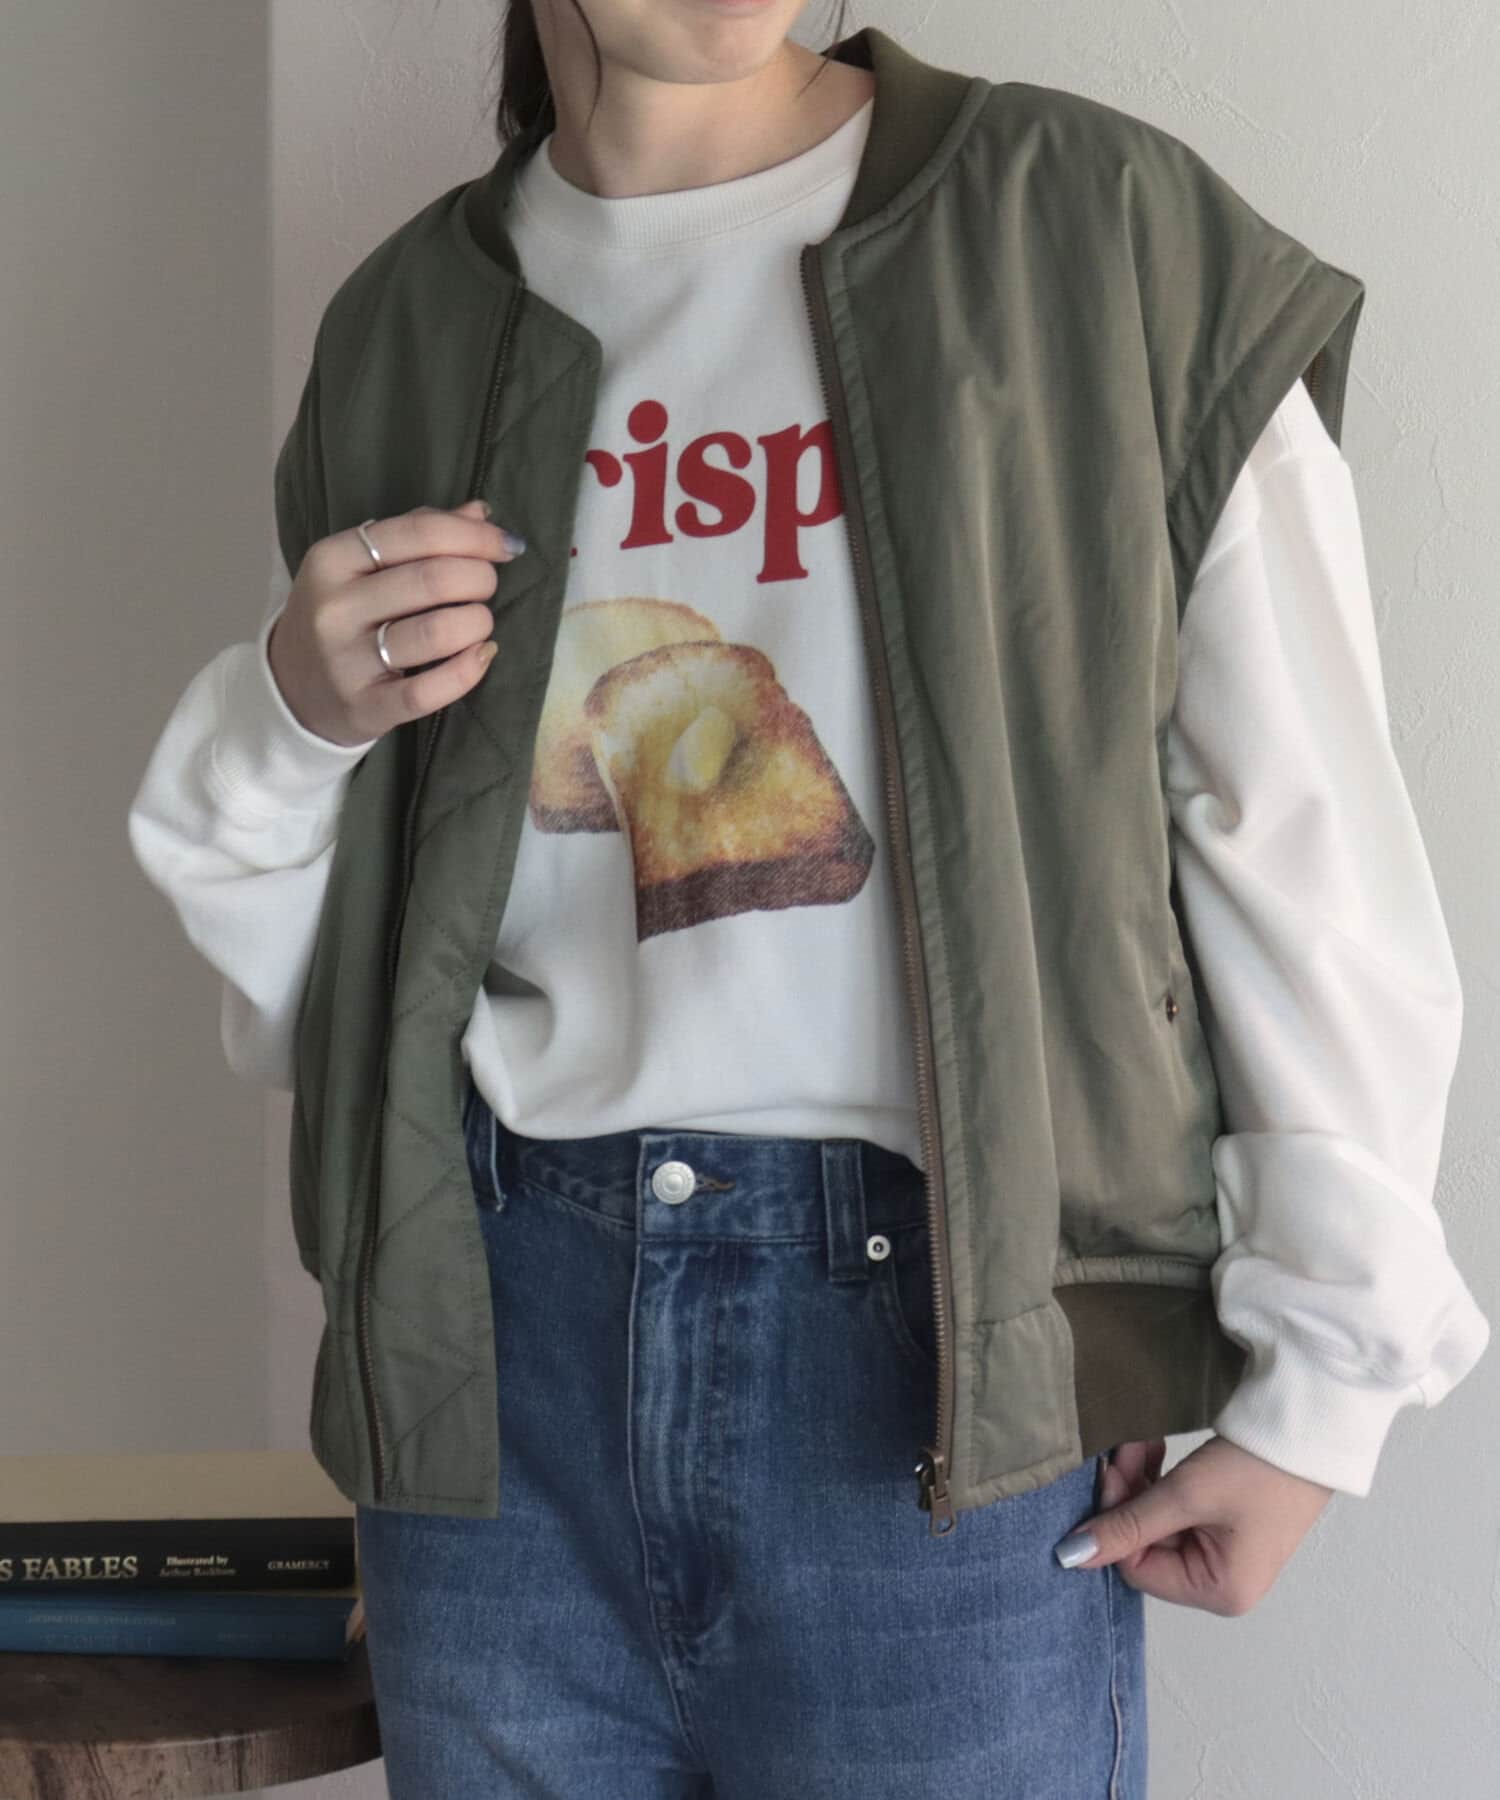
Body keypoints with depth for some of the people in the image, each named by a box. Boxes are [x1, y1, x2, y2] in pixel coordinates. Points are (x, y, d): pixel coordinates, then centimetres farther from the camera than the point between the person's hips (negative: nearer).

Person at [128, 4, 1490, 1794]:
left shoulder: (1111, 236, -2)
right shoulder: (403, 334, 9)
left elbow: (1315, 858, -2)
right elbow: (297, 1000, 14)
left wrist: (1324, 1382, -3)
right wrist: (288, 723, -7)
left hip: (934, 1334, -3)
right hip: (497, 1330, 4)